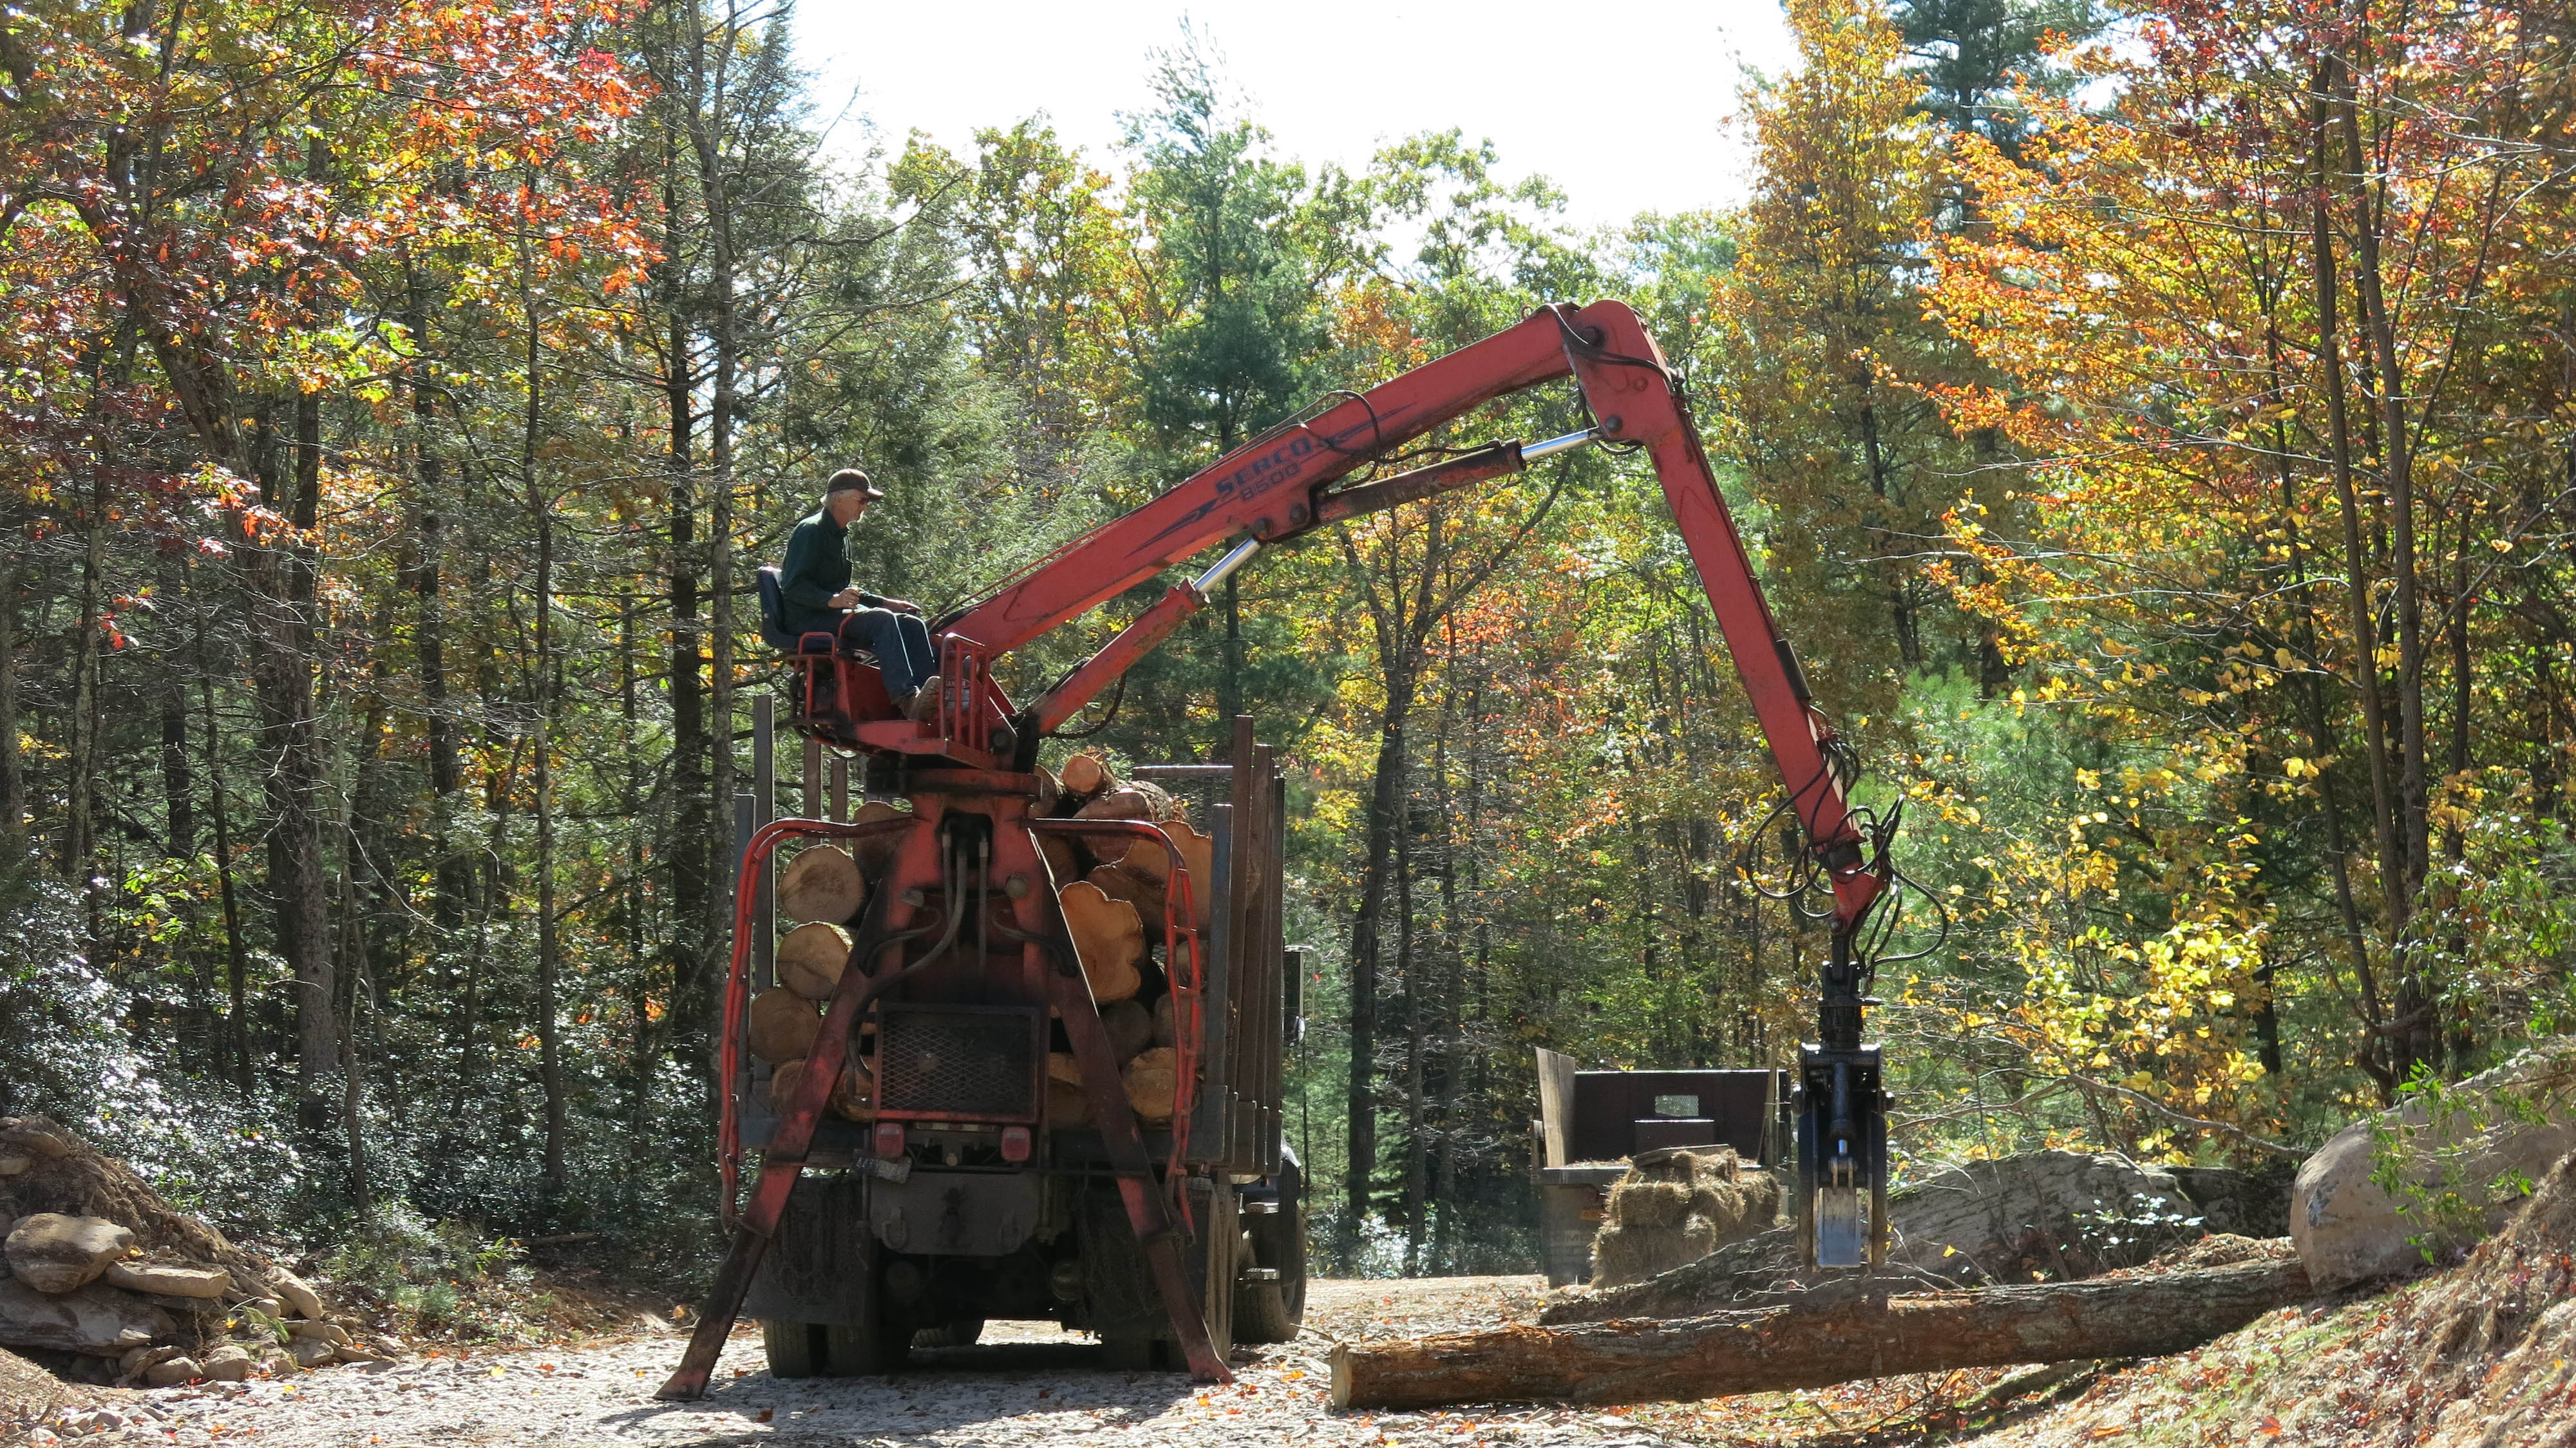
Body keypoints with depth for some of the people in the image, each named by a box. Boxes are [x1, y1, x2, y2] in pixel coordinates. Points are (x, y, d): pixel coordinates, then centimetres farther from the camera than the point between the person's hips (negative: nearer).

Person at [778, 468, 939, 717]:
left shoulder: (841, 536, 22)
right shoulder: (810, 532, -8)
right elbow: (793, 588, -17)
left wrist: (886, 603, 18)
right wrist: (832, 600, -32)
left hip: (836, 615, 10)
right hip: (809, 621, -10)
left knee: (912, 624, -7)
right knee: (882, 621, -31)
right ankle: (906, 698, -43)